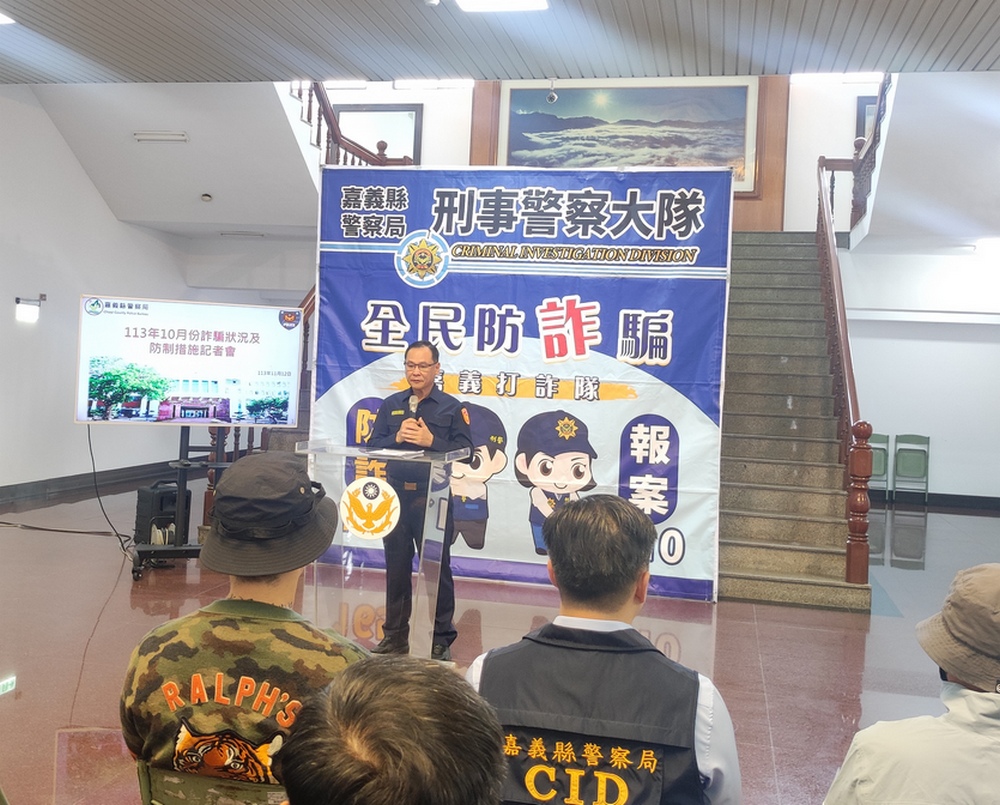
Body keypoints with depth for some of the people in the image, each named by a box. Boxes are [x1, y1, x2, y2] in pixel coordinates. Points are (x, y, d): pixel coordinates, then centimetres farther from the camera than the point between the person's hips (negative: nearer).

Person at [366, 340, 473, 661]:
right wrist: (397, 437, -13)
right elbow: (373, 445, 5)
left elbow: (465, 451, -7)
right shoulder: (391, 405, 12)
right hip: (396, 493, 4)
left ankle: (441, 639, 13)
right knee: (396, 566, 12)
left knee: (437, 568, 2)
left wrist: (431, 441, -18)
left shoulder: (451, 407, 1)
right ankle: (395, 635, 24)